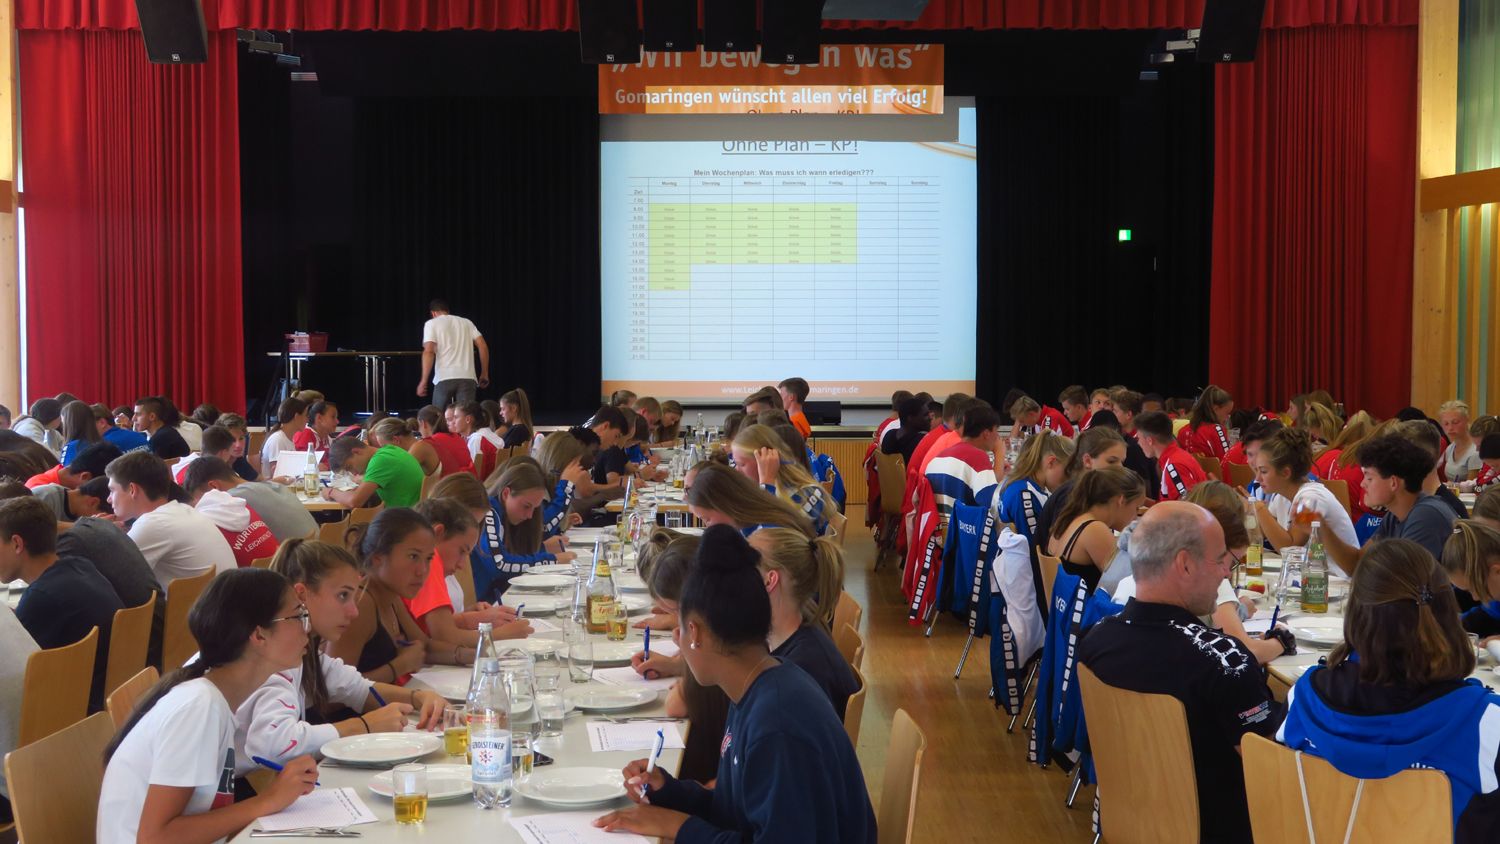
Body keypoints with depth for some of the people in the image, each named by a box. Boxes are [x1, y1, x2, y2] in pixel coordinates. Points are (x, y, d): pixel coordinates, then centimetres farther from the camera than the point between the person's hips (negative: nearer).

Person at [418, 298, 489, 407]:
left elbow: (429, 351, -6)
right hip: (468, 378, 3)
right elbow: (483, 346, 11)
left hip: (444, 378, -3)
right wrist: (484, 374, 16)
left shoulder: (432, 323, 7)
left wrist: (423, 381, -8)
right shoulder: (466, 322, 19)